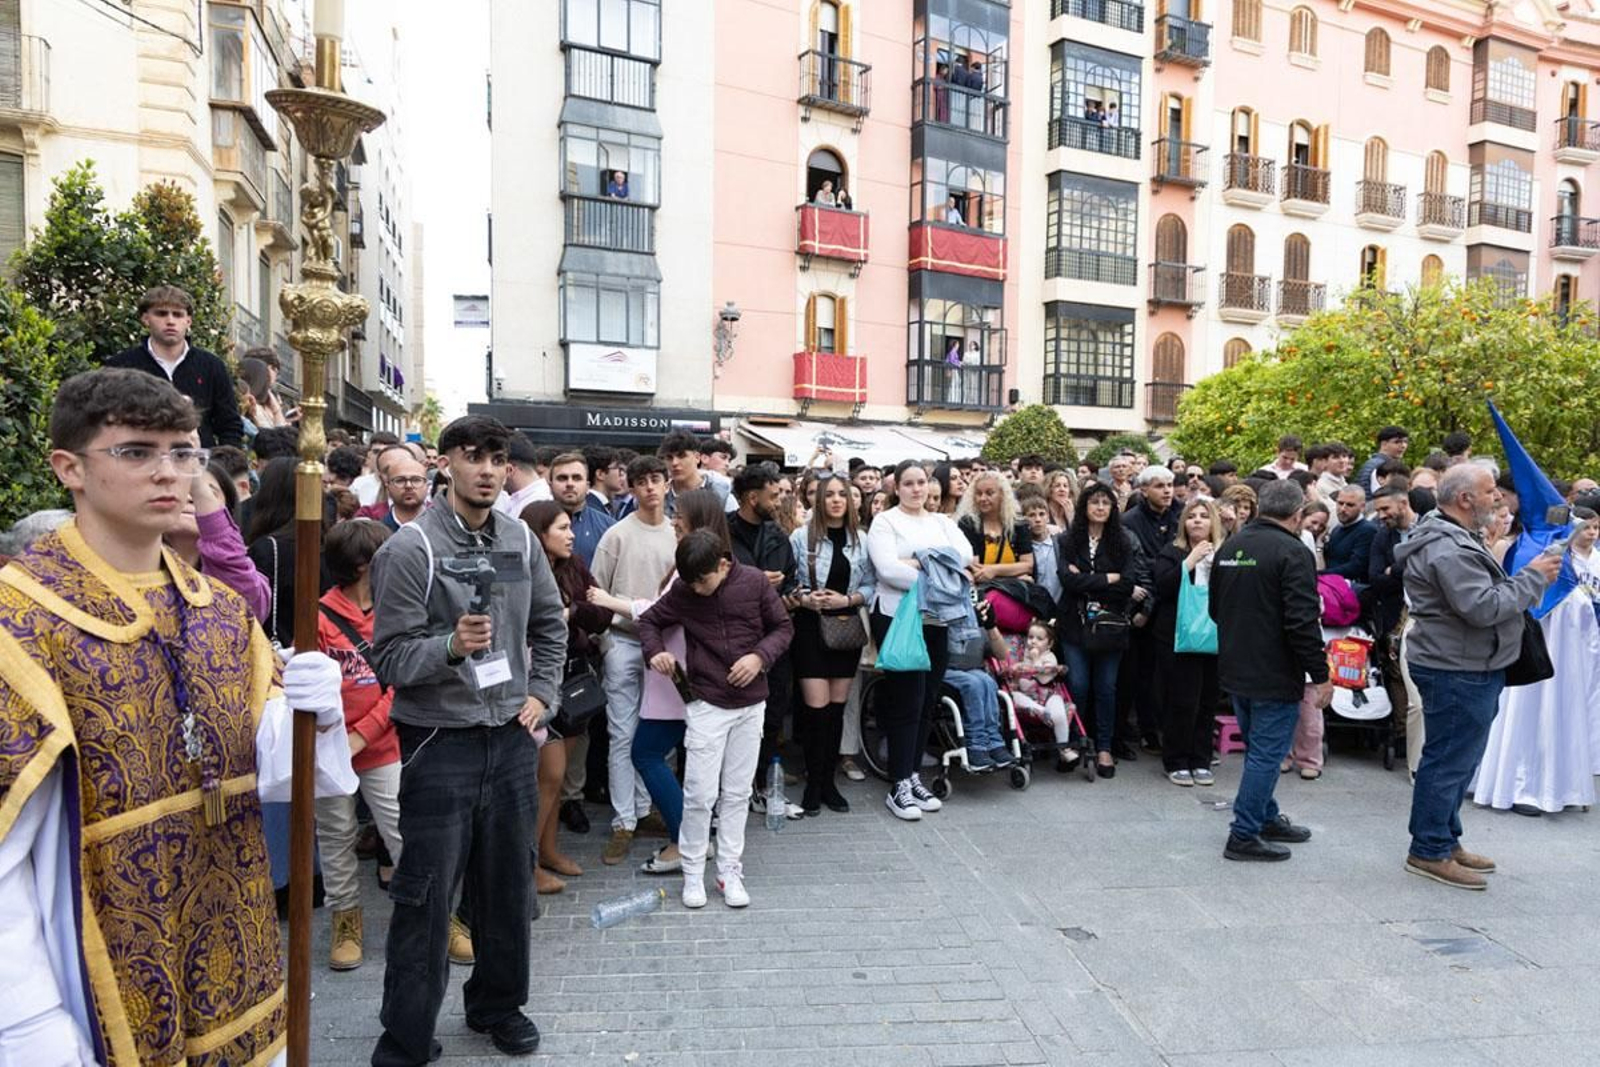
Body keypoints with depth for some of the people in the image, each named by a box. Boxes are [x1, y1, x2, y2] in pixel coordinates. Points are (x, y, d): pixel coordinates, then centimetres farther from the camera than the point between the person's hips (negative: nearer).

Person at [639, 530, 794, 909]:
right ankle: (693, 873, 17)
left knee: (737, 793, 10)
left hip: (750, 704, 1)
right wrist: (655, 651, -10)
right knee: (700, 794, -2)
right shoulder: (682, 592, -5)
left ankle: (730, 871, 22)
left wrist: (760, 656, -14)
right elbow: (649, 620, 10)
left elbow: (783, 627, 3)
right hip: (707, 704, -1)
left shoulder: (755, 582, -6)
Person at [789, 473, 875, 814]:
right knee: (817, 708, -5)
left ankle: (828, 781, 20)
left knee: (837, 709, 9)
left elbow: (870, 586, 3)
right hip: (810, 627, -3)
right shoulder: (801, 536, -5)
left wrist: (847, 599, -14)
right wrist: (803, 599, -21)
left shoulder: (861, 540, 4)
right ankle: (813, 784, 9)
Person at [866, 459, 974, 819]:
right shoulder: (885, 521, 1)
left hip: (936, 620, 5)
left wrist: (920, 562, -12)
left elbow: (965, 553, -2)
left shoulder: (942, 522, 17)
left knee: (927, 702, 8)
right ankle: (899, 786, 1)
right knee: (906, 702, -6)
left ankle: (913, 776, 20)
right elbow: (887, 568, -14)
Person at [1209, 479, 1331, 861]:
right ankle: (1244, 836, 3)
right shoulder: (1291, 551, -17)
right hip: (1274, 674, -8)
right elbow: (1303, 621, -21)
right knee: (1267, 754, 0)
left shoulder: (1230, 545, 8)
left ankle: (1267, 818, 34)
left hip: (1235, 669, 8)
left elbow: (1216, 608, 17)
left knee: (1258, 749, 21)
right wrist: (1320, 674, -14)